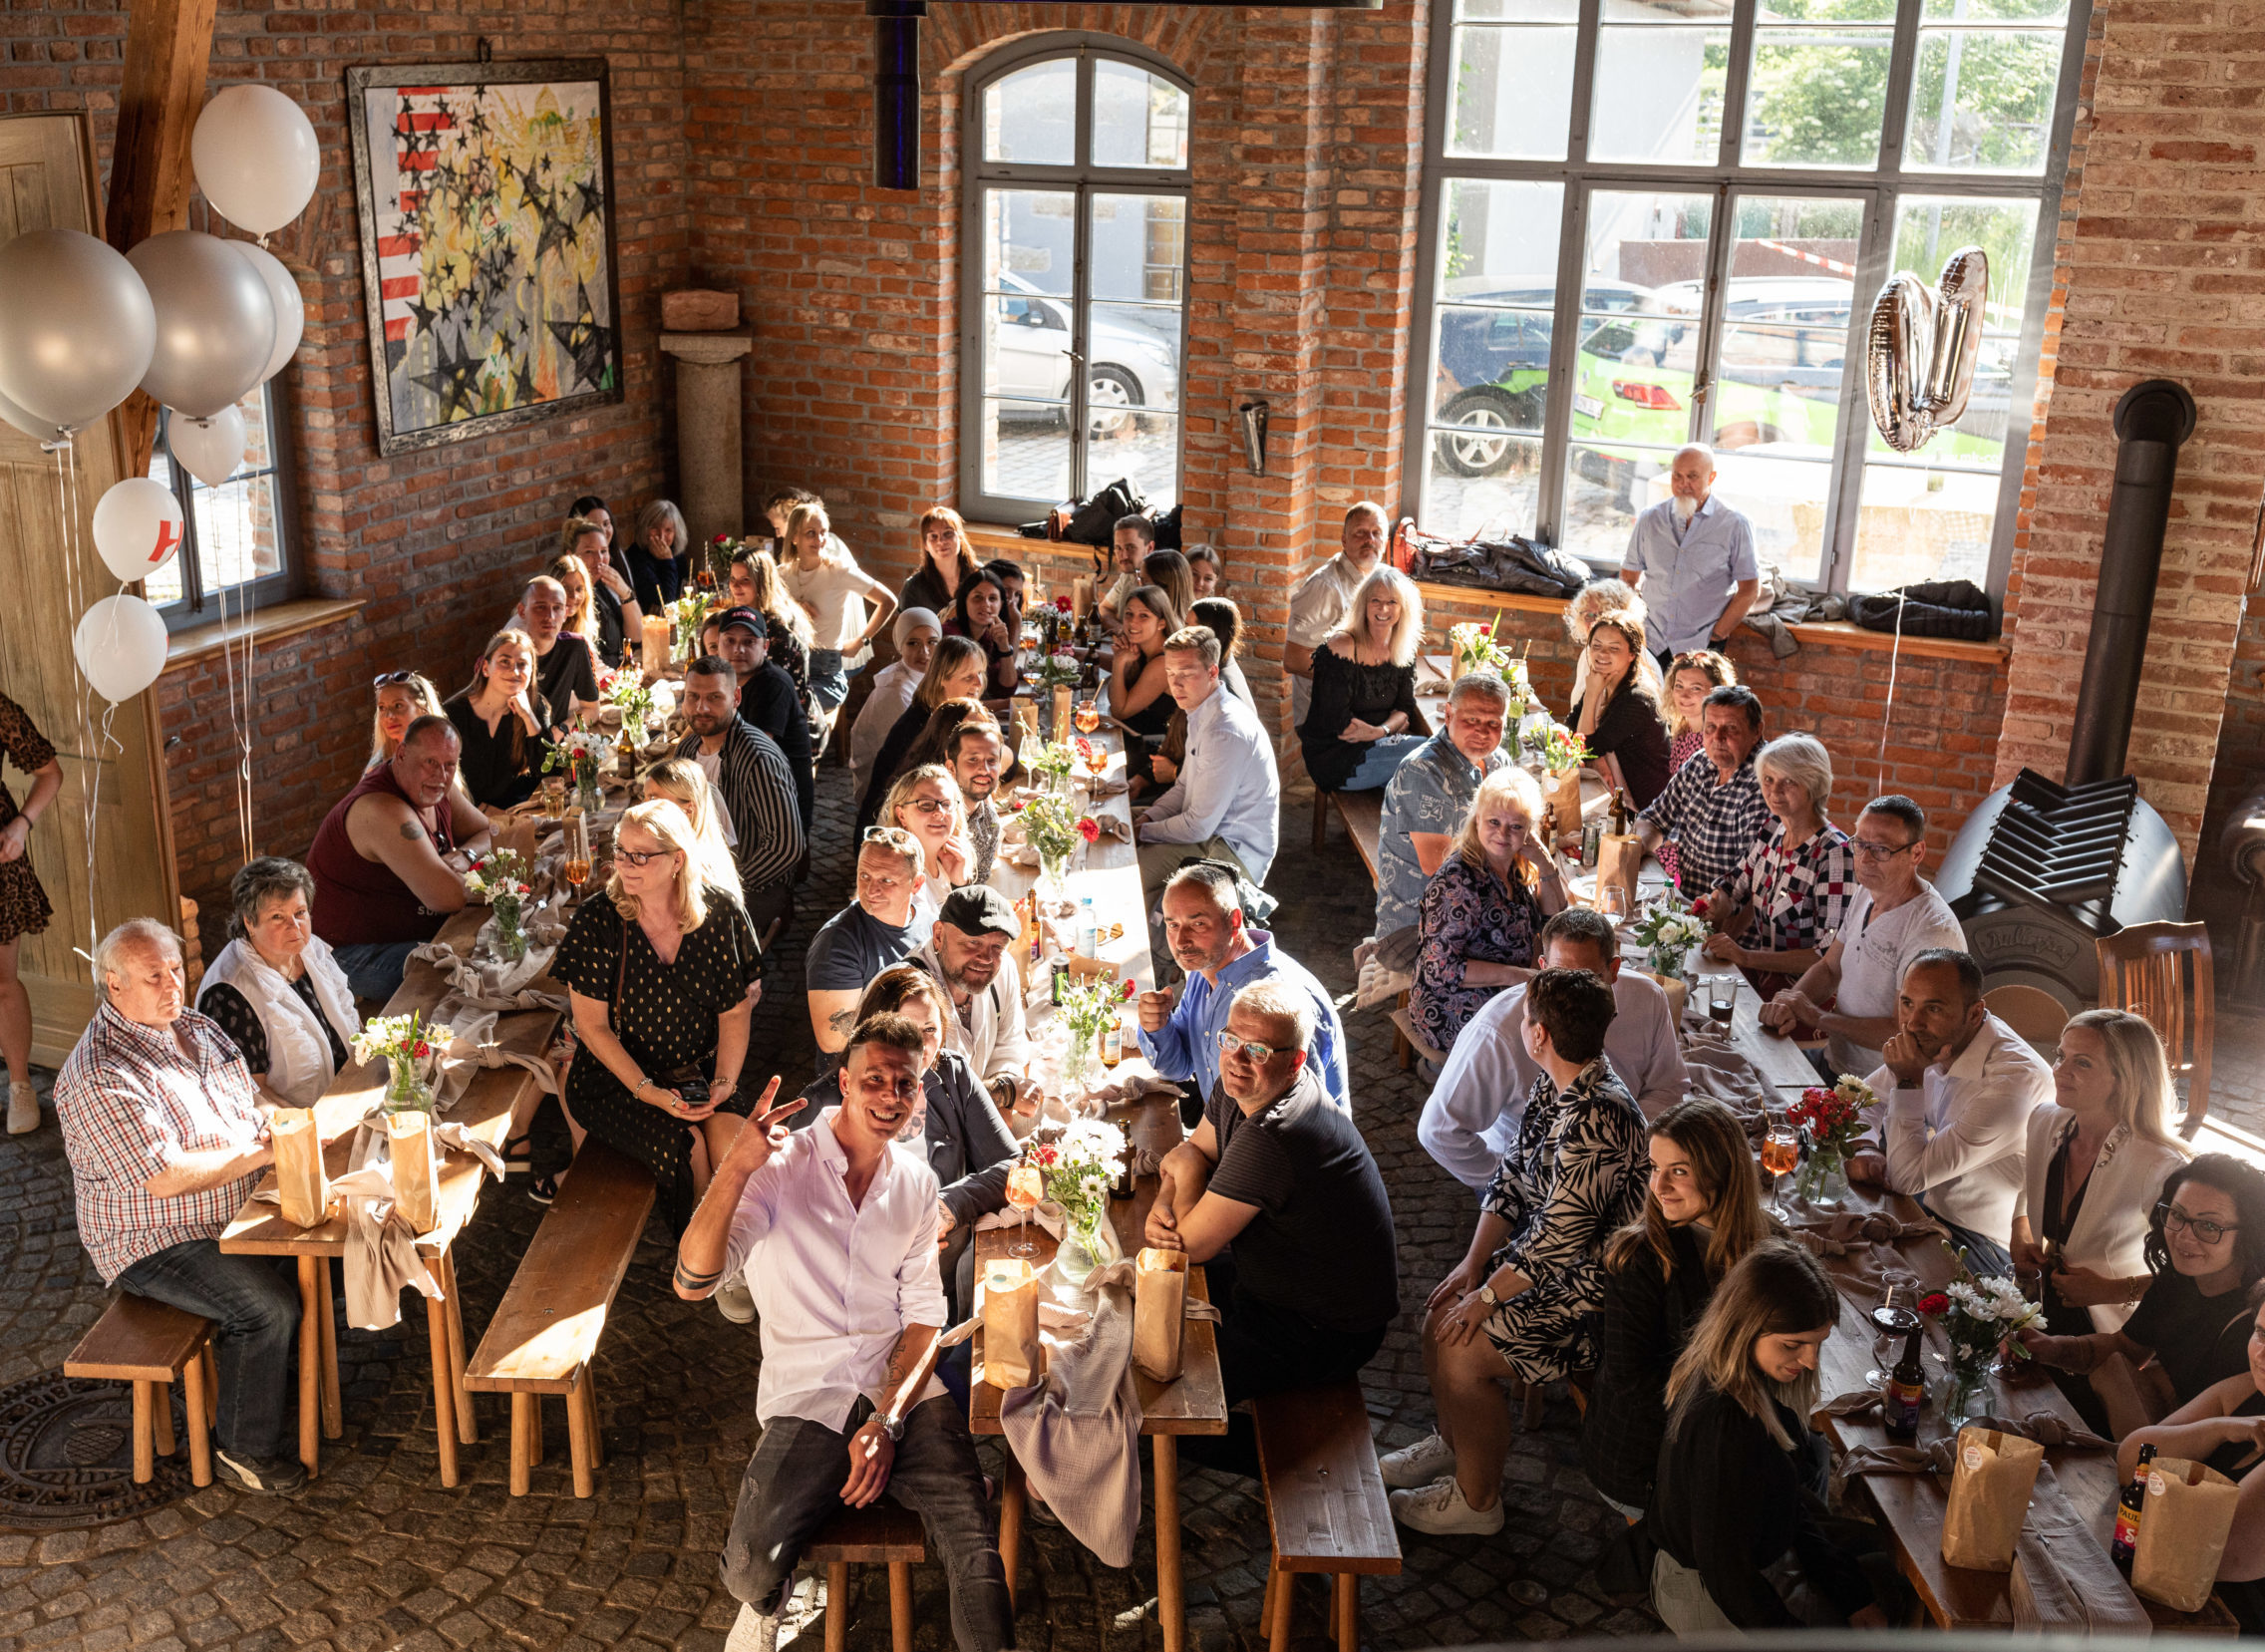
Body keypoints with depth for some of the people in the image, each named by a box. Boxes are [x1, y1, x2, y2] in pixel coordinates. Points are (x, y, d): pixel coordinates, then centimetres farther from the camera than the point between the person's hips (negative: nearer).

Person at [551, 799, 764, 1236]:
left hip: (699, 1073, 2)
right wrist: (646, 1091, -18)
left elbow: (734, 1011, 2)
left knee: (734, 1140, -26)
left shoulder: (719, 916, -3)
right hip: (614, 1078, -2)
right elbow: (592, 1025, -8)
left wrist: (724, 1082, -13)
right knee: (683, 1145, -27)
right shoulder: (595, 922, -9)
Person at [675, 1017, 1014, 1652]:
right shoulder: (780, 1166, -4)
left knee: (976, 1557, -23)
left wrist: (888, 1420, -8)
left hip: (905, 1389, 2)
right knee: (752, 1569, -22)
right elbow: (692, 1281, -15)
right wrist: (735, 1169, -28)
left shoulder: (917, 1182, 11)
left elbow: (924, 1313, 8)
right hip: (809, 1398, -2)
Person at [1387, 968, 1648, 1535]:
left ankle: (1478, 1498, 7)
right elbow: (1512, 1176, 8)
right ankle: (1453, 1440, 31)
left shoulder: (1597, 1120, -32)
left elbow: (1557, 1238, -28)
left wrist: (1488, 1296, -17)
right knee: (1442, 1312, 7)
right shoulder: (1556, 1086, 1)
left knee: (1462, 1352, -13)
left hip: (1595, 1295, -10)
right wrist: (1474, 1263, -1)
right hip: (1552, 1259, 10)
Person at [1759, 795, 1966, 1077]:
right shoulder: (1866, 894, 8)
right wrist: (1790, 1002, -5)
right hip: (1834, 1061, 9)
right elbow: (1828, 969, 17)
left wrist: (1817, 1016, -16)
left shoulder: (1932, 930, -22)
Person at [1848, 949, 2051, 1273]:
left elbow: (1908, 1177, -27)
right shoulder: (1933, 1041, -4)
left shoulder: (2015, 1079, -29)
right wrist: (1863, 1151, -9)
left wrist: (1909, 1081, -26)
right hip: (1930, 1204, 8)